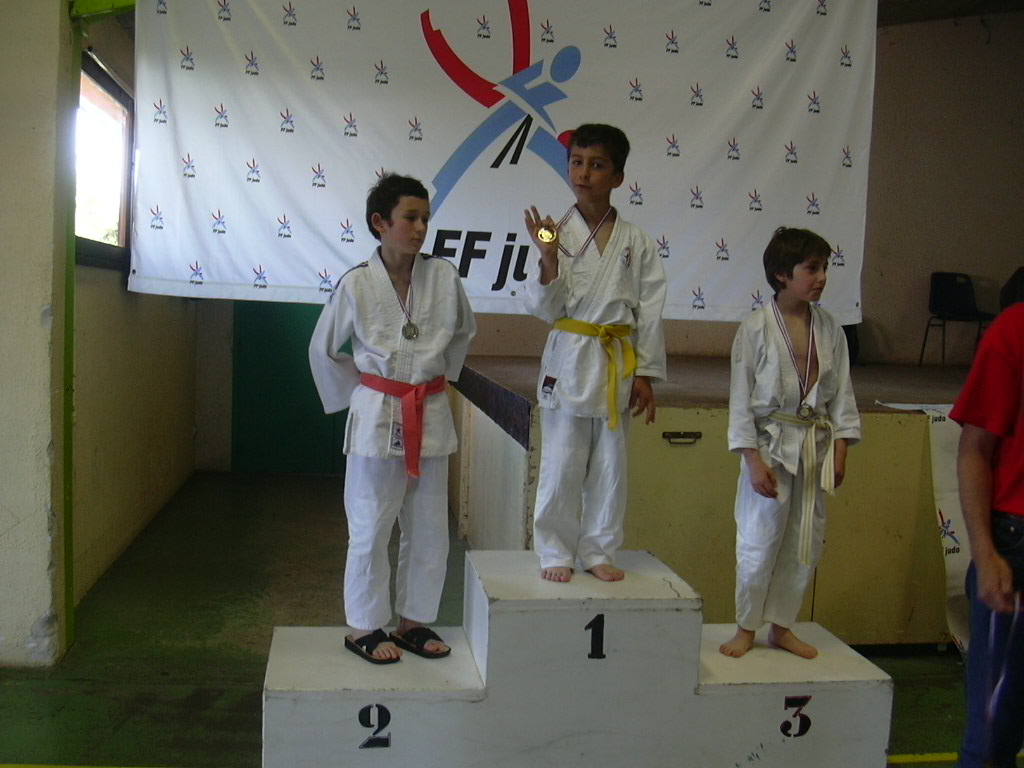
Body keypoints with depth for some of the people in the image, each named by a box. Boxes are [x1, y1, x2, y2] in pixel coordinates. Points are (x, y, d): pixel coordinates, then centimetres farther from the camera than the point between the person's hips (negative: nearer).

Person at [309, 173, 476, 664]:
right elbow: (324, 350, 5)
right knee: (370, 527, 5)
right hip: (376, 417, -3)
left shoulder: (444, 278, -2)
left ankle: (413, 620, 27)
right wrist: (355, 395, 4)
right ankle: (364, 627, 21)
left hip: (430, 417, 3)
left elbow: (463, 332, 18)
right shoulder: (356, 284, -8)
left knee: (429, 527, 10)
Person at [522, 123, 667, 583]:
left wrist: (645, 374, 1)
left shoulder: (636, 243, 2)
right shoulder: (557, 234, -3)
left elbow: (649, 313, 4)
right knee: (561, 464, 3)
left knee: (609, 465, 10)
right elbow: (546, 309, -4)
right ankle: (556, 551, 20)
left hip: (617, 363, 2)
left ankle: (597, 550, 26)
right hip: (569, 359, -2)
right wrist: (548, 259, -20)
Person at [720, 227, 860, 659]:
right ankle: (746, 628, 21)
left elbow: (842, 394, 7)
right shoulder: (756, 328, -9)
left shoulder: (829, 328, 3)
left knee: (806, 544, 10)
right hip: (771, 444, -4)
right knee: (760, 541, 1)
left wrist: (839, 451, 2)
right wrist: (754, 460, -13)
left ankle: (781, 626, 28)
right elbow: (741, 398, -9)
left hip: (815, 445, 5)